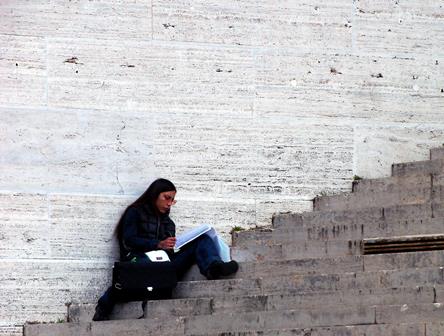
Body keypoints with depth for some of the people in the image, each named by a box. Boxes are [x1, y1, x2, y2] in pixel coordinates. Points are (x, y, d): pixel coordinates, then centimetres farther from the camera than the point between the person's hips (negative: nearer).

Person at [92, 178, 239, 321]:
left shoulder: (167, 221, 34)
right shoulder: (135, 212, 16)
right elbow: (129, 241, -1)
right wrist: (158, 244, -14)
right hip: (139, 260, -6)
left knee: (202, 240, -7)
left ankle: (213, 266, -43)